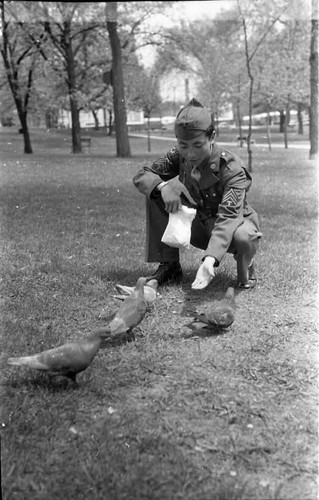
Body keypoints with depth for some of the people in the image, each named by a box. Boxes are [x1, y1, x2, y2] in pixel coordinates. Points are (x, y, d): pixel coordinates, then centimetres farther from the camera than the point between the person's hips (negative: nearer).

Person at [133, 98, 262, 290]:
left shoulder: (232, 168, -29)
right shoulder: (178, 157, -13)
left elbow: (227, 218, -40)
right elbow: (141, 175, -9)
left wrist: (210, 259, -55)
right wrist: (162, 186, -34)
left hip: (235, 223, -4)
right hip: (201, 227, 4)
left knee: (244, 238, -42)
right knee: (155, 195, -15)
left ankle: (246, 267, -1)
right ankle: (169, 266, -4)